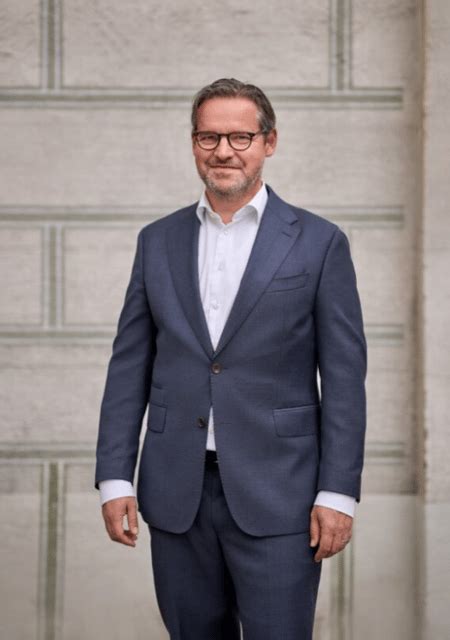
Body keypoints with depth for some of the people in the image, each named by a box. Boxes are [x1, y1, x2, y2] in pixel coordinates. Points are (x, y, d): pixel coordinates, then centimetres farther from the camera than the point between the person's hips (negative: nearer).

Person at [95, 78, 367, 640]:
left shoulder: (318, 242, 0)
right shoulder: (158, 241, 9)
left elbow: (344, 378, -2)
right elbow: (129, 367, 9)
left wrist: (338, 492, -8)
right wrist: (114, 478, 2)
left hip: (274, 495, -3)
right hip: (176, 493, 3)